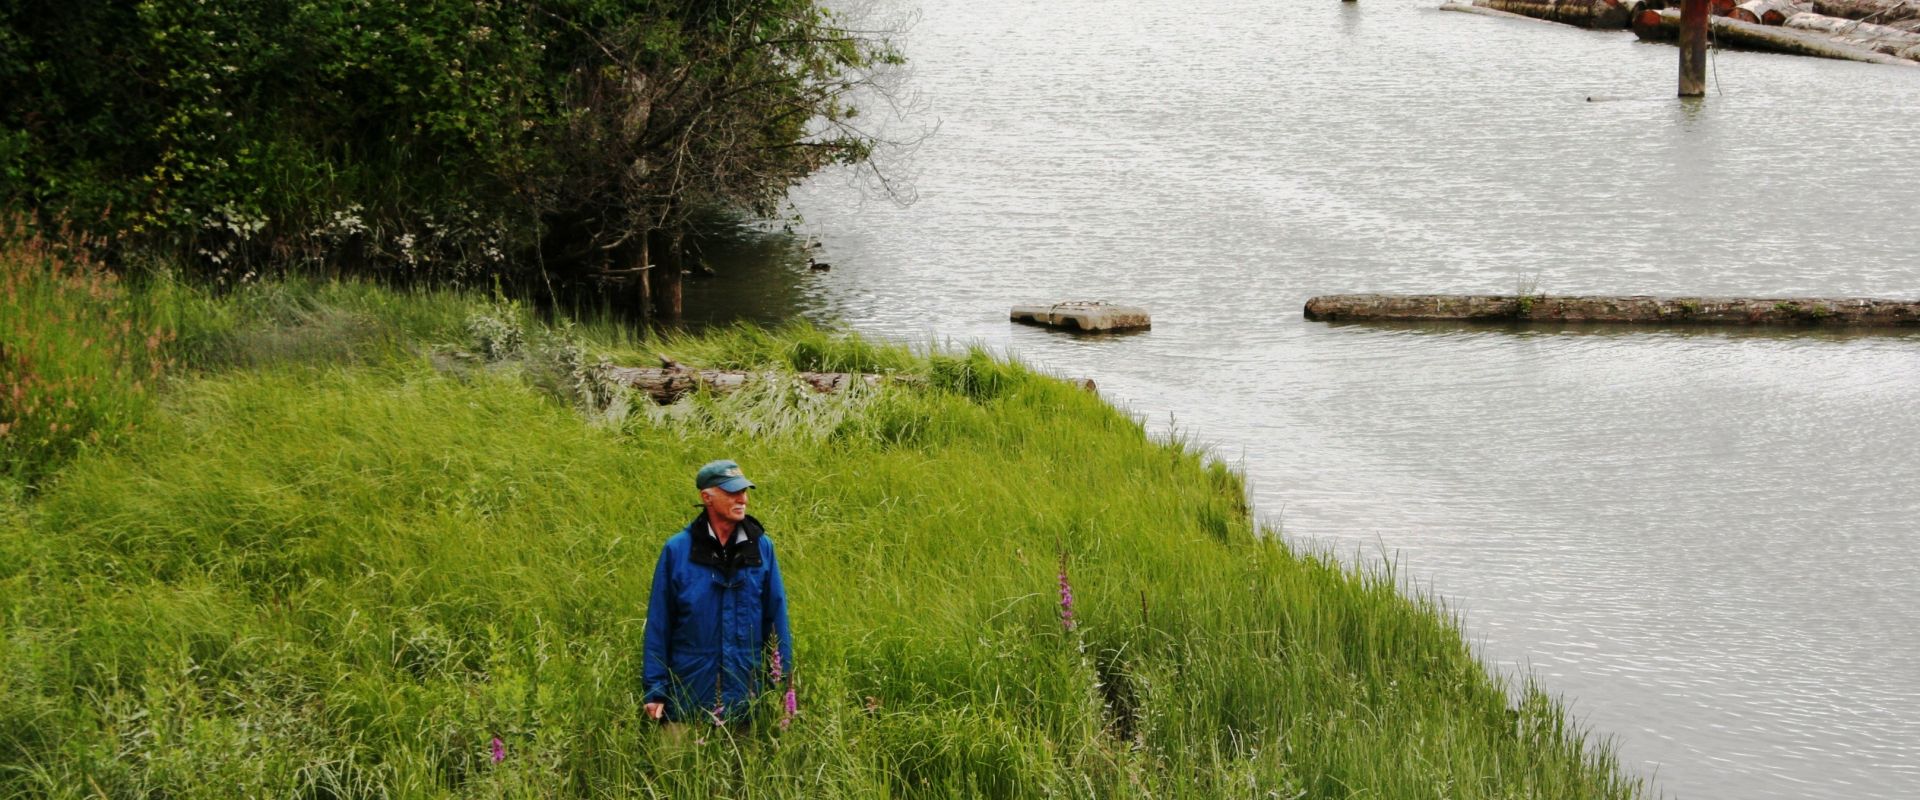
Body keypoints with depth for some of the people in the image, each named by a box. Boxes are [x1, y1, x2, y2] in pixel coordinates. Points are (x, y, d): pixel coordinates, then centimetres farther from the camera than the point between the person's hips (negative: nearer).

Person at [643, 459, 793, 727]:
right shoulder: (677, 550, -4)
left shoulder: (761, 547, 2)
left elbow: (776, 618, 6)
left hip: (747, 694, 2)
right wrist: (656, 691, -4)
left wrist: (782, 683, 4)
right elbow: (658, 624, -1)